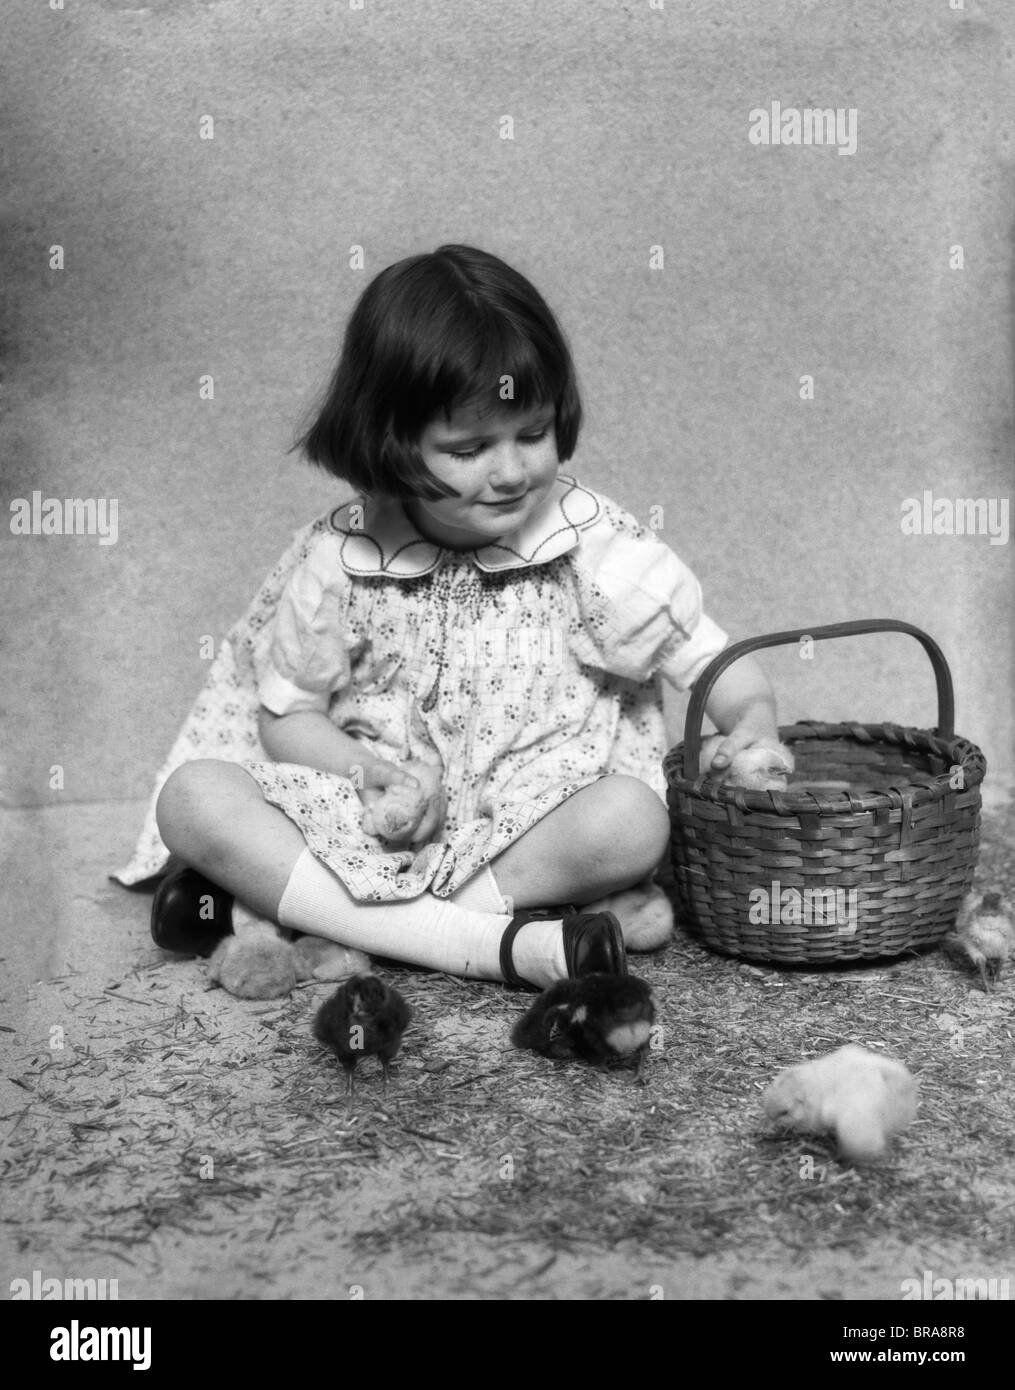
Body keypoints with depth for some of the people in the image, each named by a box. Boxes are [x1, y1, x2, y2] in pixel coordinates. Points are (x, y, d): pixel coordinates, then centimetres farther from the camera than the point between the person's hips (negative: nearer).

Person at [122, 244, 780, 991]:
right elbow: (288, 713, 3)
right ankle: (495, 943, -29)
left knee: (631, 821, -33)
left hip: (533, 827, -1)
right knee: (194, 797, -20)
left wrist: (753, 721, -24)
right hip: (380, 819, 1)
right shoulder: (339, 559, -5)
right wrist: (369, 769, -17)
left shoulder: (591, 539, -8)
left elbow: (705, 650, -3)